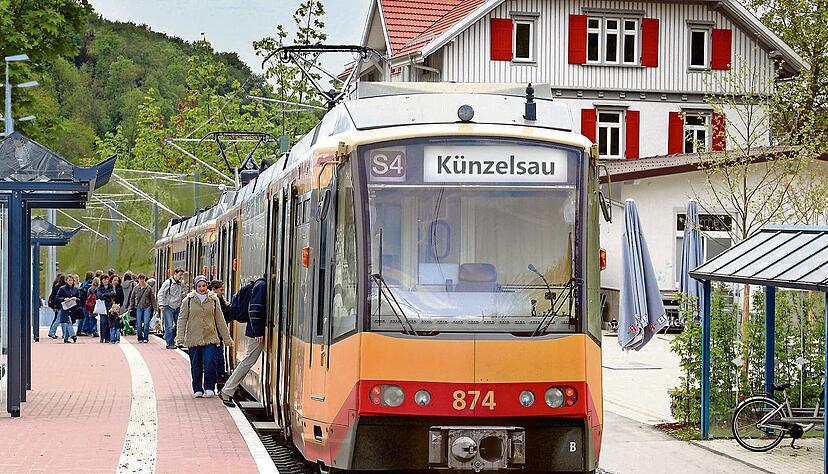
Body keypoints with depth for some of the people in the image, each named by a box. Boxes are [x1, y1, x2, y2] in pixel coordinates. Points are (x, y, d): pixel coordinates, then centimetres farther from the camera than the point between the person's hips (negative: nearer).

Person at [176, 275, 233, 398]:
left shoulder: (214, 300, 6)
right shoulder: (188, 300, 3)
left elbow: (220, 320, 11)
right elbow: (182, 319, 3)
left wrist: (227, 338, 11)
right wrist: (180, 336, -7)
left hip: (210, 338, 0)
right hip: (193, 339, 0)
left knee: (210, 363, -12)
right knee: (196, 365, 5)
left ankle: (209, 388, 1)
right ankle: (198, 390, 15)